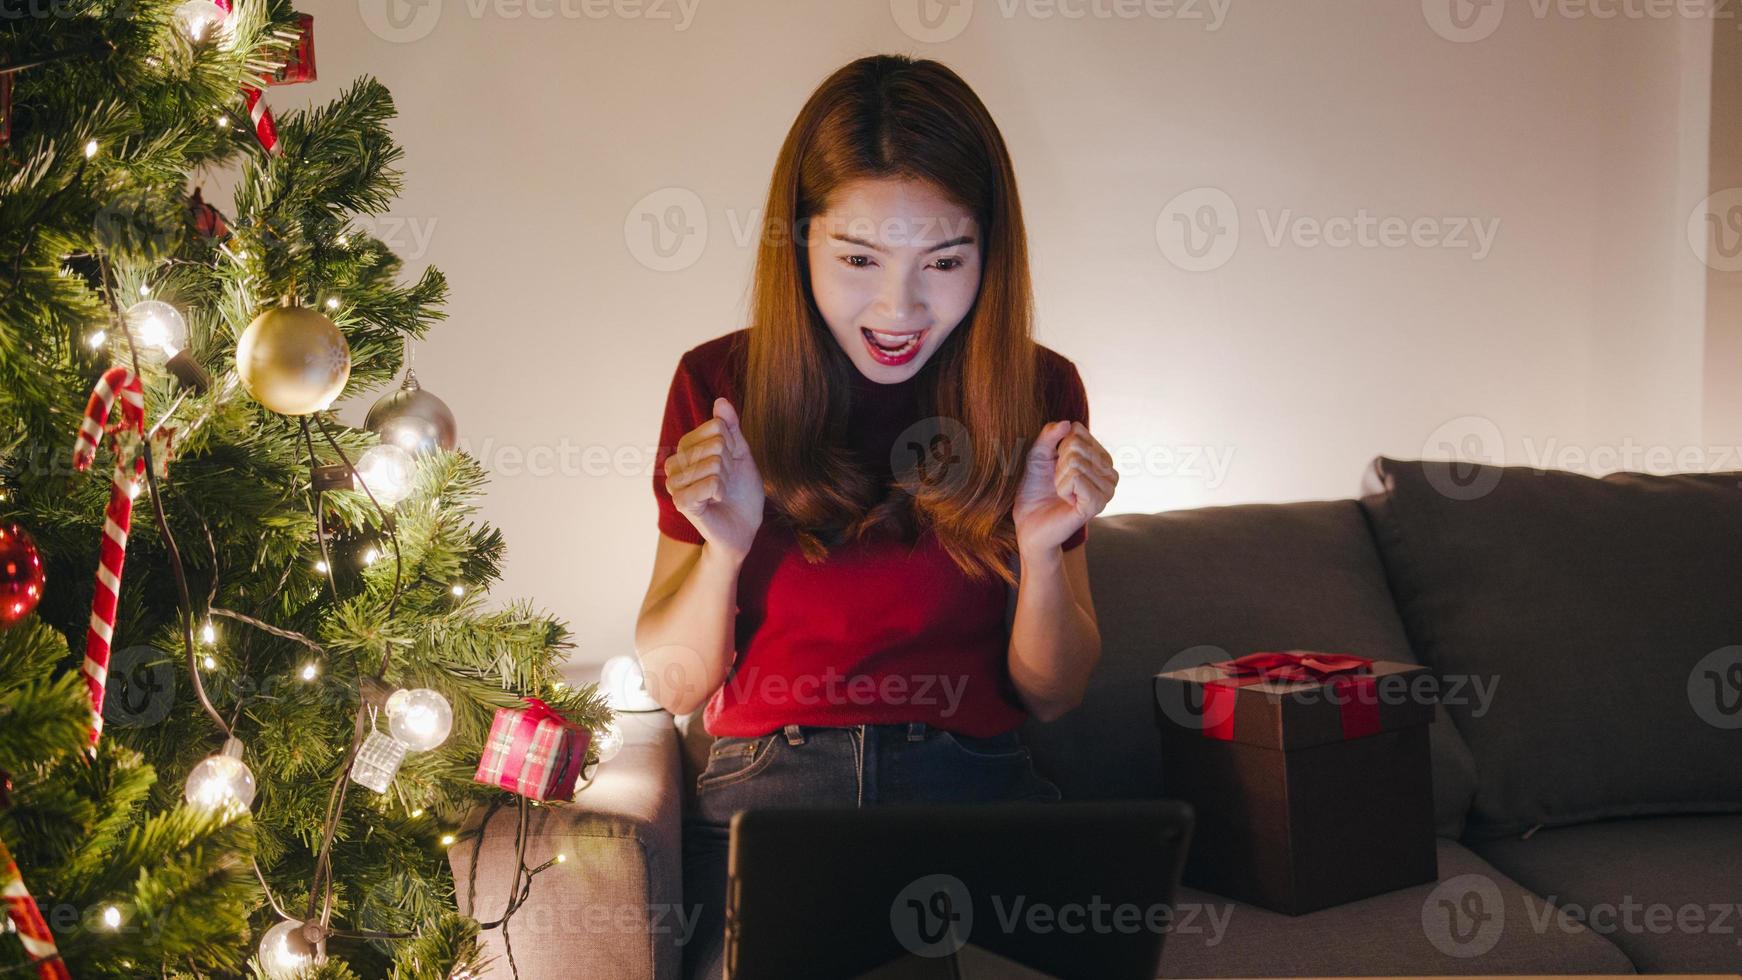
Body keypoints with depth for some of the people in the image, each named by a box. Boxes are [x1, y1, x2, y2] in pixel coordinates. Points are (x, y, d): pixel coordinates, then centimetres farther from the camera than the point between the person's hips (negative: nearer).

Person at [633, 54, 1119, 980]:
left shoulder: (1038, 392, 3)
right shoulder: (720, 384, 2)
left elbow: (1049, 695, 8)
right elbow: (672, 684, 5)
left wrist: (1041, 552, -12)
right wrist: (725, 549, -14)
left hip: (976, 782, 1)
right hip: (767, 783, 0)